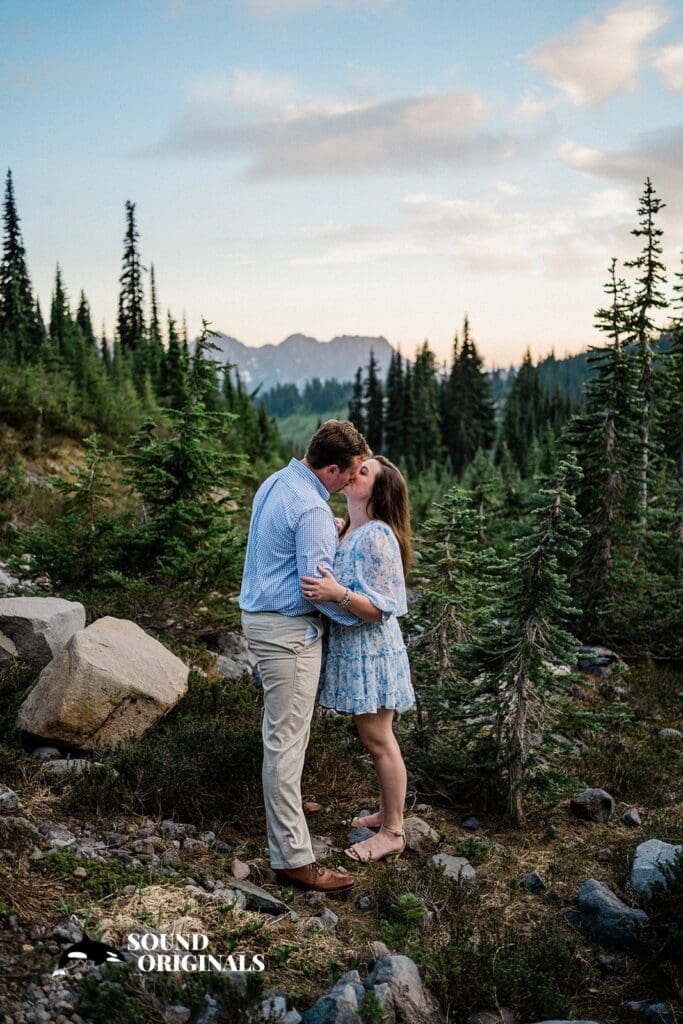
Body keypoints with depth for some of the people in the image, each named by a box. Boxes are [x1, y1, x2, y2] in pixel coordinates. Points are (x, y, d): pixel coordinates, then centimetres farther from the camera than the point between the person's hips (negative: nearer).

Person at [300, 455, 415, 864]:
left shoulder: (377, 537, -20)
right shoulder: (346, 530, 7)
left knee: (378, 739, 2)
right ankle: (388, 812, 33)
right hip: (349, 646, 8)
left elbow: (381, 606, -22)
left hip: (372, 649, -8)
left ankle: (393, 833, 15)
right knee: (377, 737, 18)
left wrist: (338, 593, -34)